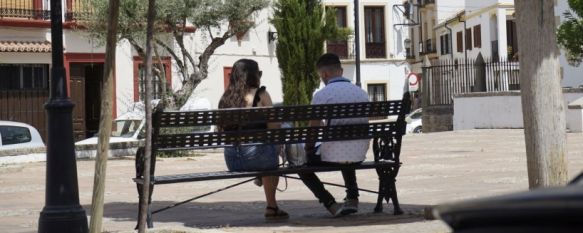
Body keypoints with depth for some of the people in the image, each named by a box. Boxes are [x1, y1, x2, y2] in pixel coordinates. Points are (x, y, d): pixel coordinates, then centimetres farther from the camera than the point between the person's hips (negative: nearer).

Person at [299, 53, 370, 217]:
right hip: (359, 157, 6)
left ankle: (331, 204, 3)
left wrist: (308, 150, 11)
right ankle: (352, 198, 27)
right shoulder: (362, 93, 5)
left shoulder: (321, 95, -11)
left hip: (332, 156, -6)